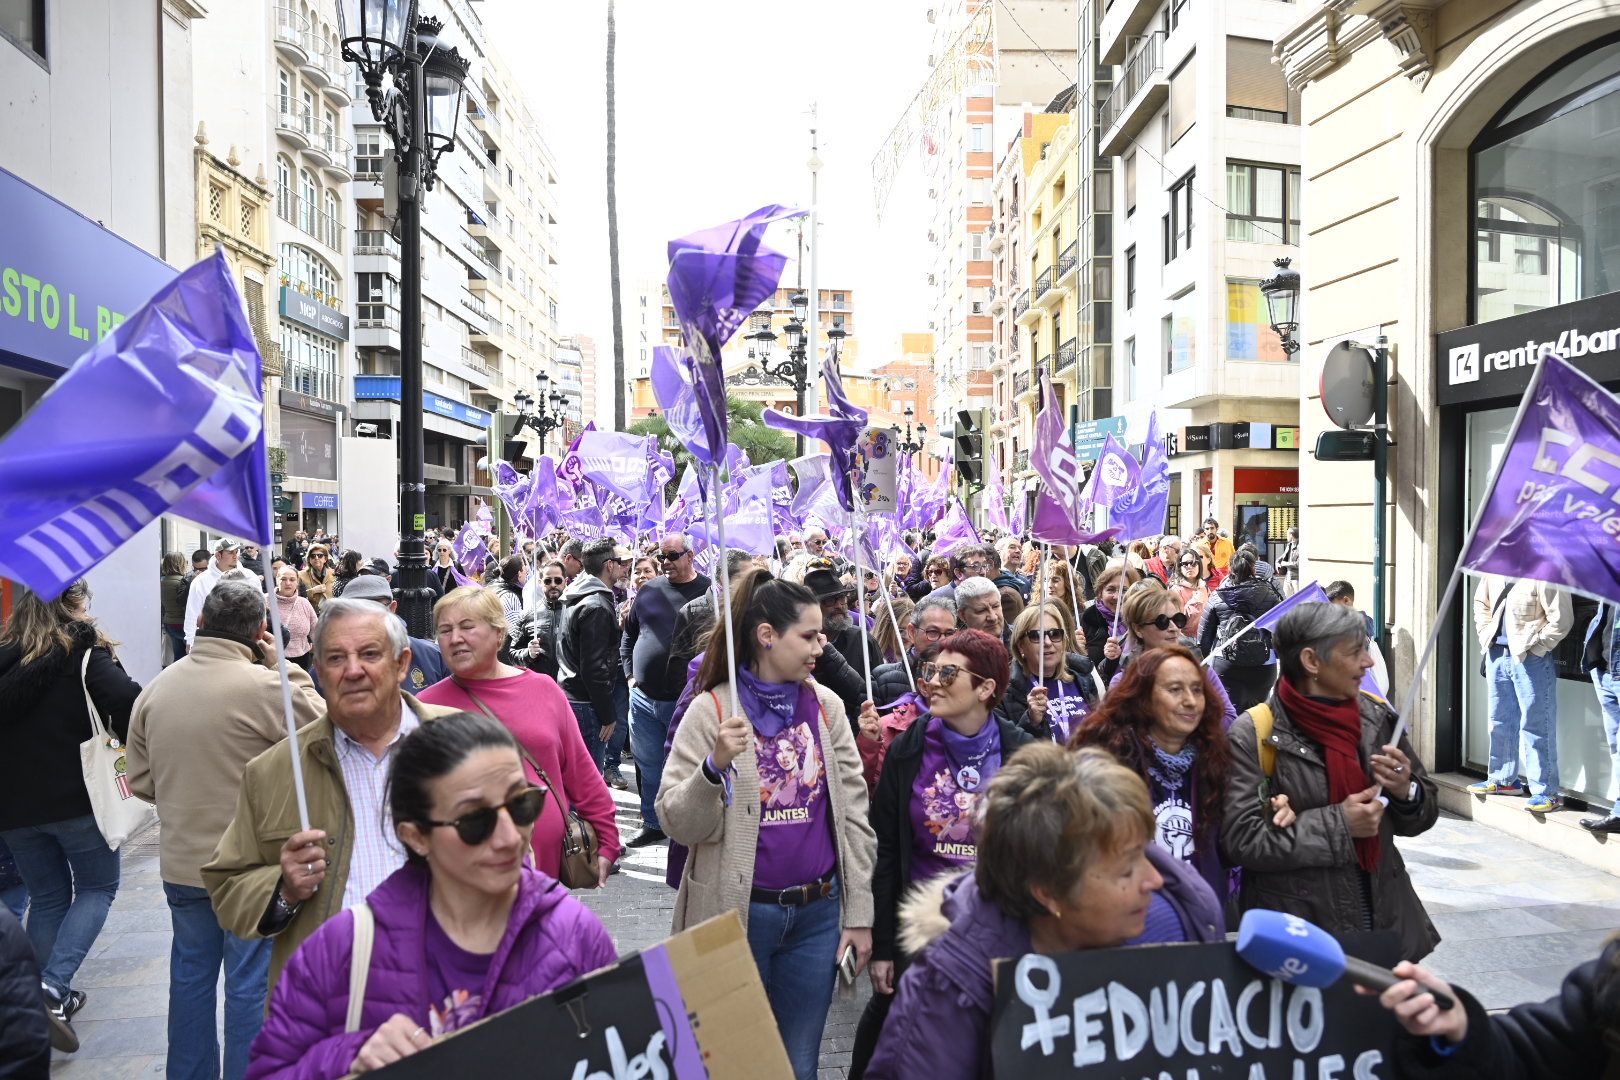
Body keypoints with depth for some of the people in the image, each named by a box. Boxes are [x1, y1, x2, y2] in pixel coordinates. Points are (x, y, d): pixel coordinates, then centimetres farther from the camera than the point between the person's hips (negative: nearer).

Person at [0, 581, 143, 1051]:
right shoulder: (84, 654, -11)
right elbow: (128, 703, -24)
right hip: (77, 796, -5)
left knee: (47, 896, 18)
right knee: (97, 887, 11)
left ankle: (51, 997, 24)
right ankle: (54, 985, -6)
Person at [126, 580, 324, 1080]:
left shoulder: (156, 688, 0)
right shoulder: (264, 685, -22)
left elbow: (141, 781, 7)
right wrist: (284, 665, -7)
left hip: (180, 863, 6)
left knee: (190, 974, 21)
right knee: (250, 983, 6)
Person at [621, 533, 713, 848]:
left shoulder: (709, 591, -6)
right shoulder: (648, 591, 7)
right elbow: (629, 634, 19)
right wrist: (629, 673, 11)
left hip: (686, 700, -4)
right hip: (644, 698, 5)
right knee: (648, 767, 15)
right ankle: (652, 824, 30)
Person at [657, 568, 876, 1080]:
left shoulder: (826, 706, 1)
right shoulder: (711, 710, -9)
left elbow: (854, 815, 4)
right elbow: (678, 824, -11)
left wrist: (860, 913, 3)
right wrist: (715, 765, -29)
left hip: (817, 913, 3)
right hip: (737, 913, -3)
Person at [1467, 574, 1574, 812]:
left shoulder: (1544, 576, -17)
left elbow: (1561, 620, -16)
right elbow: (1481, 602, 21)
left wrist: (1533, 648, -12)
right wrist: (1486, 636, 12)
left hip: (1530, 659, -7)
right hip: (1497, 654, 7)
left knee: (1535, 725, -3)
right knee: (1501, 721, 17)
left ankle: (1546, 791, 6)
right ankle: (1502, 779, 31)